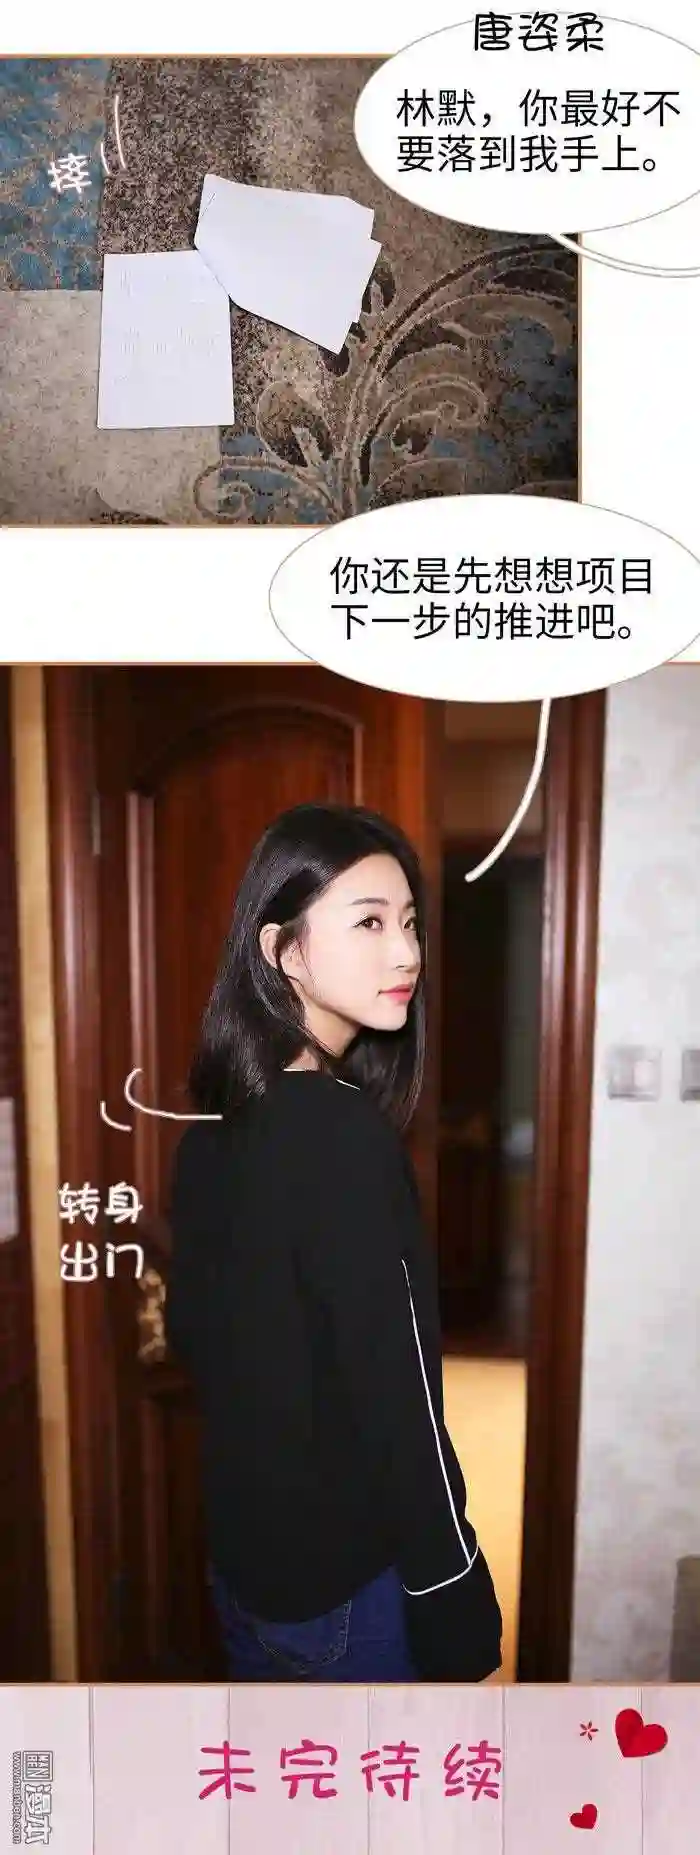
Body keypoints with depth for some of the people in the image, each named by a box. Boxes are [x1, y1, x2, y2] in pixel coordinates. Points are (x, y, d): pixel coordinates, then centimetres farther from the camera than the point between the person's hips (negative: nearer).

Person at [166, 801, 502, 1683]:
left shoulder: (213, 1128, -3)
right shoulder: (345, 1137, -28)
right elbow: (401, 1414, -24)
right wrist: (466, 1637, -14)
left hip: (242, 1555, 7)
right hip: (350, 1580, -7)